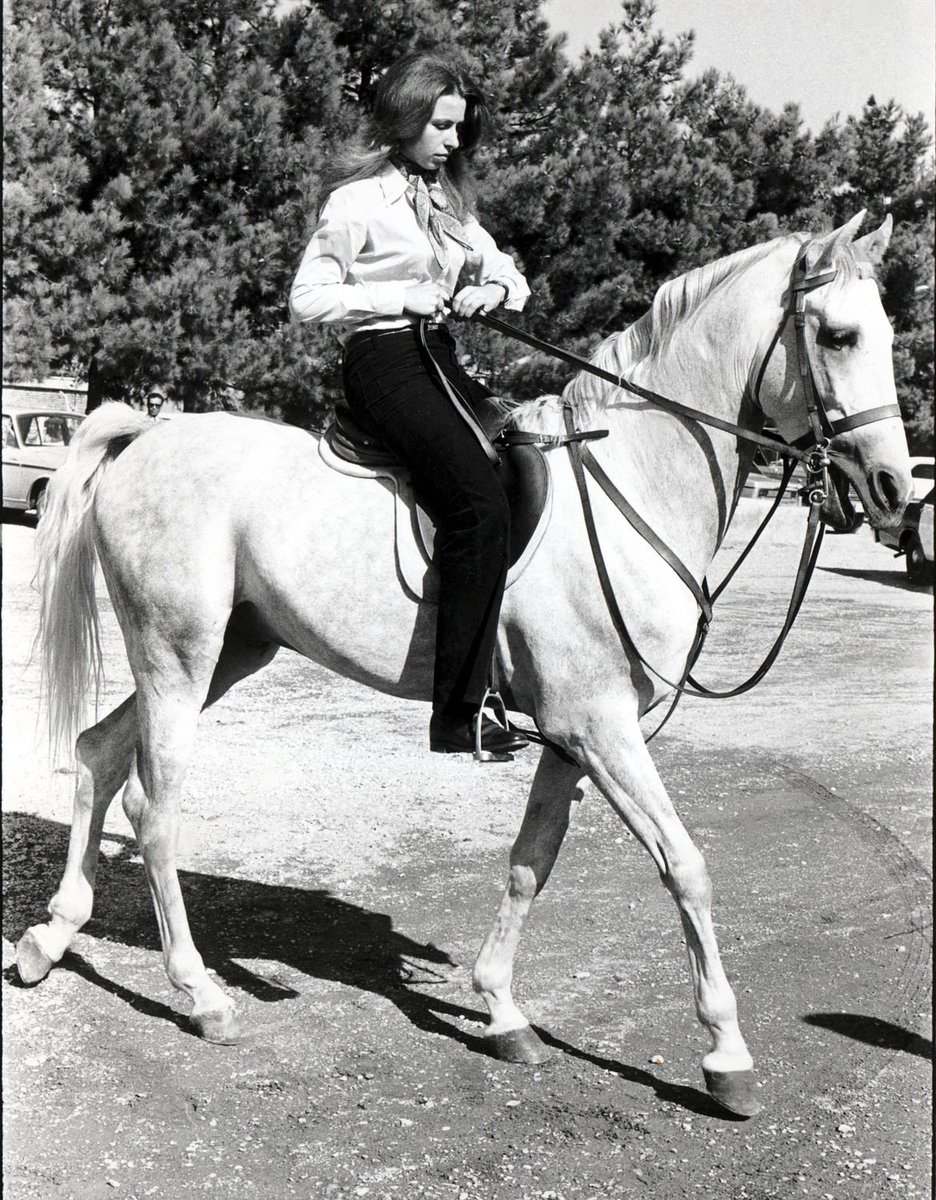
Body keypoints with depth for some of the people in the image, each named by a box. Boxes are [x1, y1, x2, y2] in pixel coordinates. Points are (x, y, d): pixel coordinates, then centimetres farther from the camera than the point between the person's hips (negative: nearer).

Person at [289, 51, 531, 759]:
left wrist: (494, 290, 0)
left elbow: (508, 274, 24)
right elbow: (307, 299, -5)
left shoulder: (446, 198, 22)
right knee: (477, 501, -26)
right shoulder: (360, 198, -1)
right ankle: (459, 716, -25)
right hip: (384, 362, -9)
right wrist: (404, 297, -13)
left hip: (439, 356, 9)